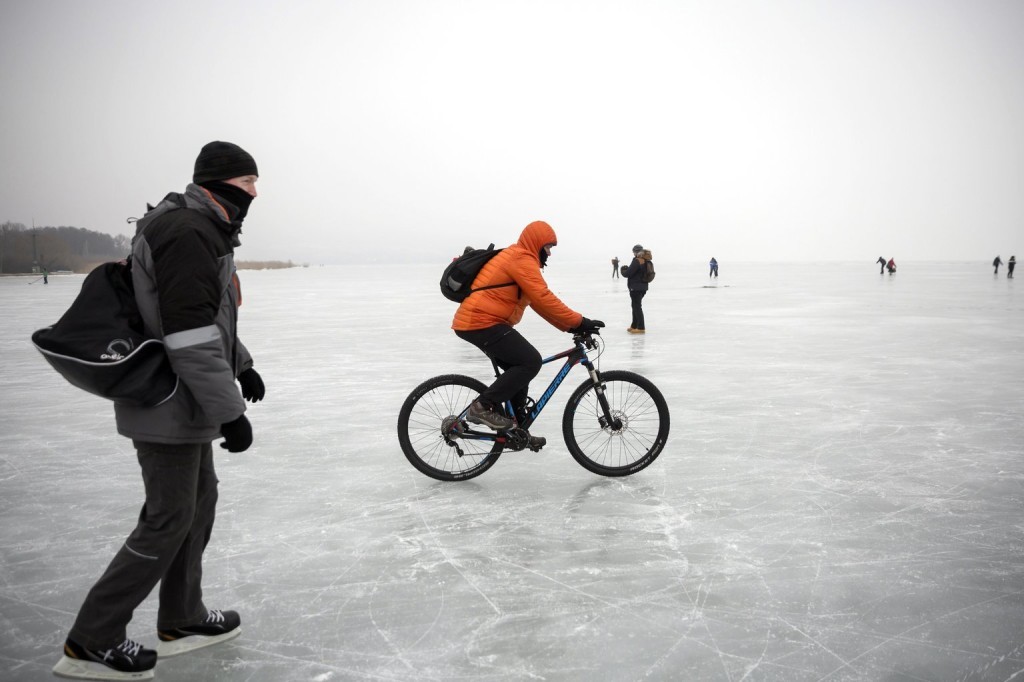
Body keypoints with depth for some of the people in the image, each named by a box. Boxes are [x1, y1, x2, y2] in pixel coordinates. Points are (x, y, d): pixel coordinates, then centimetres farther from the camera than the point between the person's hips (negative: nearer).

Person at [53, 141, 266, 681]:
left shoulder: (204, 231, 14)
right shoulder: (187, 233, -22)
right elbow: (190, 336, -28)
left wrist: (242, 366, 29)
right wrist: (229, 411, -25)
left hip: (185, 404, 11)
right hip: (168, 407, -11)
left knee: (199, 502, 17)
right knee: (168, 521, -2)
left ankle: (181, 621, 31)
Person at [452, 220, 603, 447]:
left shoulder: (517, 258, 22)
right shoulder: (523, 260, -11)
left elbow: (538, 301, 19)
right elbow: (544, 299, -20)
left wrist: (569, 325, 11)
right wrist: (578, 321, -17)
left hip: (474, 320, 11)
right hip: (482, 322, -11)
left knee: (519, 368, 17)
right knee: (531, 361, -14)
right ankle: (483, 406, -11)